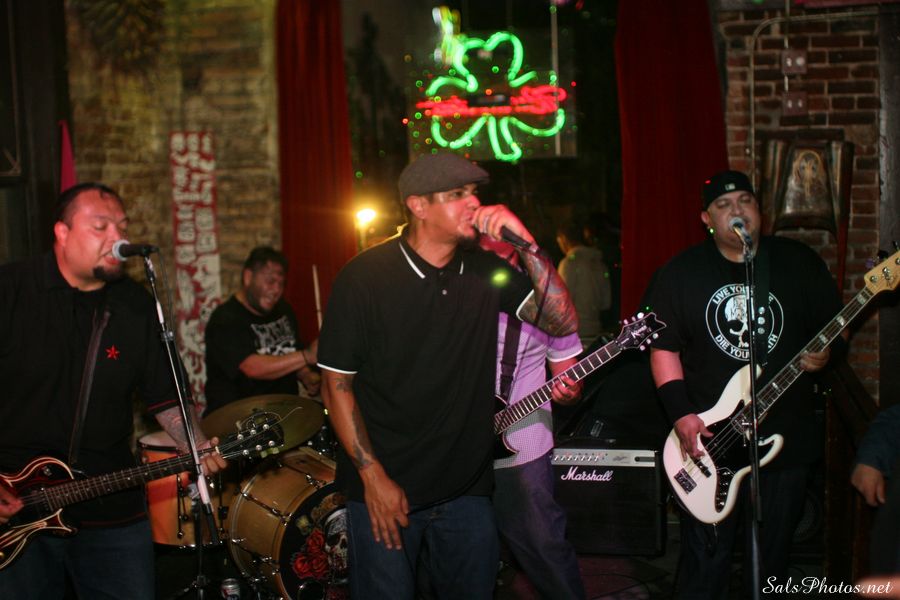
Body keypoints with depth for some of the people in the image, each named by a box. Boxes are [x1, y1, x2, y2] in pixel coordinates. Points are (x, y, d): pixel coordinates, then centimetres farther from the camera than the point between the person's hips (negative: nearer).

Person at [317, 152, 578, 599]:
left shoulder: (486, 270, 3)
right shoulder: (364, 277, -11)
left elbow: (562, 321, -3)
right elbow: (336, 384, -8)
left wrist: (526, 245, -14)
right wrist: (373, 477, -12)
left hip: (467, 488, 4)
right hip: (385, 489, -4)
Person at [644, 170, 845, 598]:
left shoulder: (800, 263, 3)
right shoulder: (679, 274, 0)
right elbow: (663, 346, -1)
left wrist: (825, 351, -14)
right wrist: (681, 414, -11)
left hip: (787, 436, 2)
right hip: (708, 439, -2)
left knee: (773, 552, 13)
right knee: (706, 558, 1)